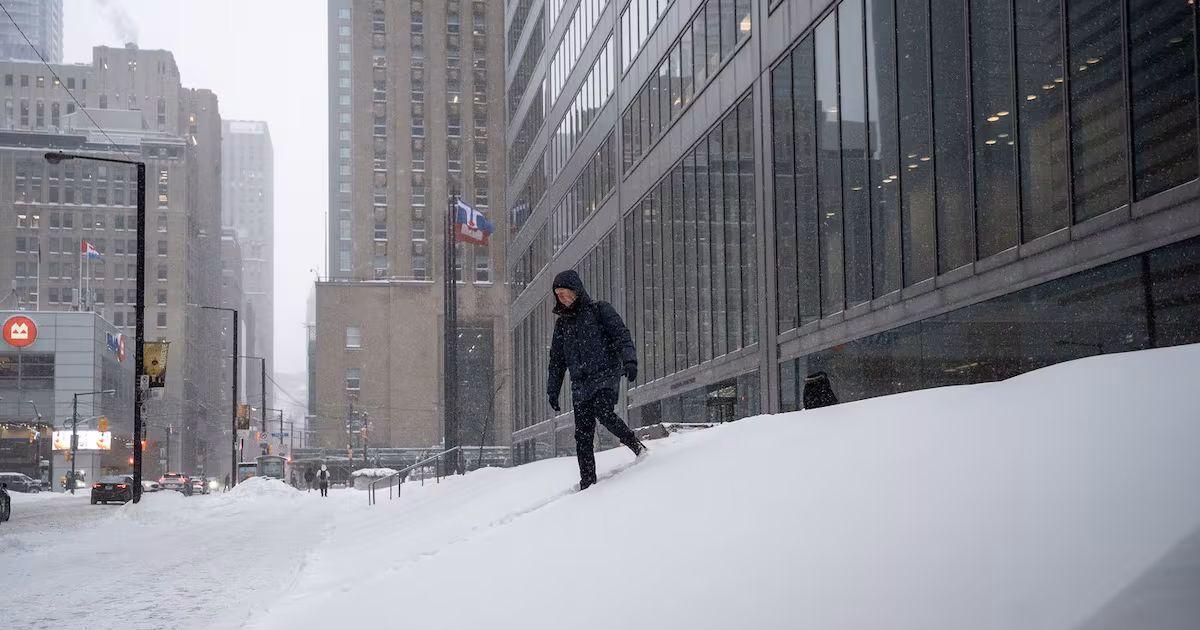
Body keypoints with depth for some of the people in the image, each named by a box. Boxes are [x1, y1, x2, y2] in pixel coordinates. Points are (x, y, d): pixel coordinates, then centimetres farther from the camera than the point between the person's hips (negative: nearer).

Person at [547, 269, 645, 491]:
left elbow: (621, 335, -4)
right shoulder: (562, 323, 19)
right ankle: (587, 482, 0)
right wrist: (552, 390, 20)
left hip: (606, 374, -5)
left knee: (604, 412, -29)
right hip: (581, 383, 5)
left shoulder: (599, 310, 5)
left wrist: (629, 360, -20)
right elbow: (557, 360, 24)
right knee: (583, 435, -3)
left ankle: (637, 446, -9)